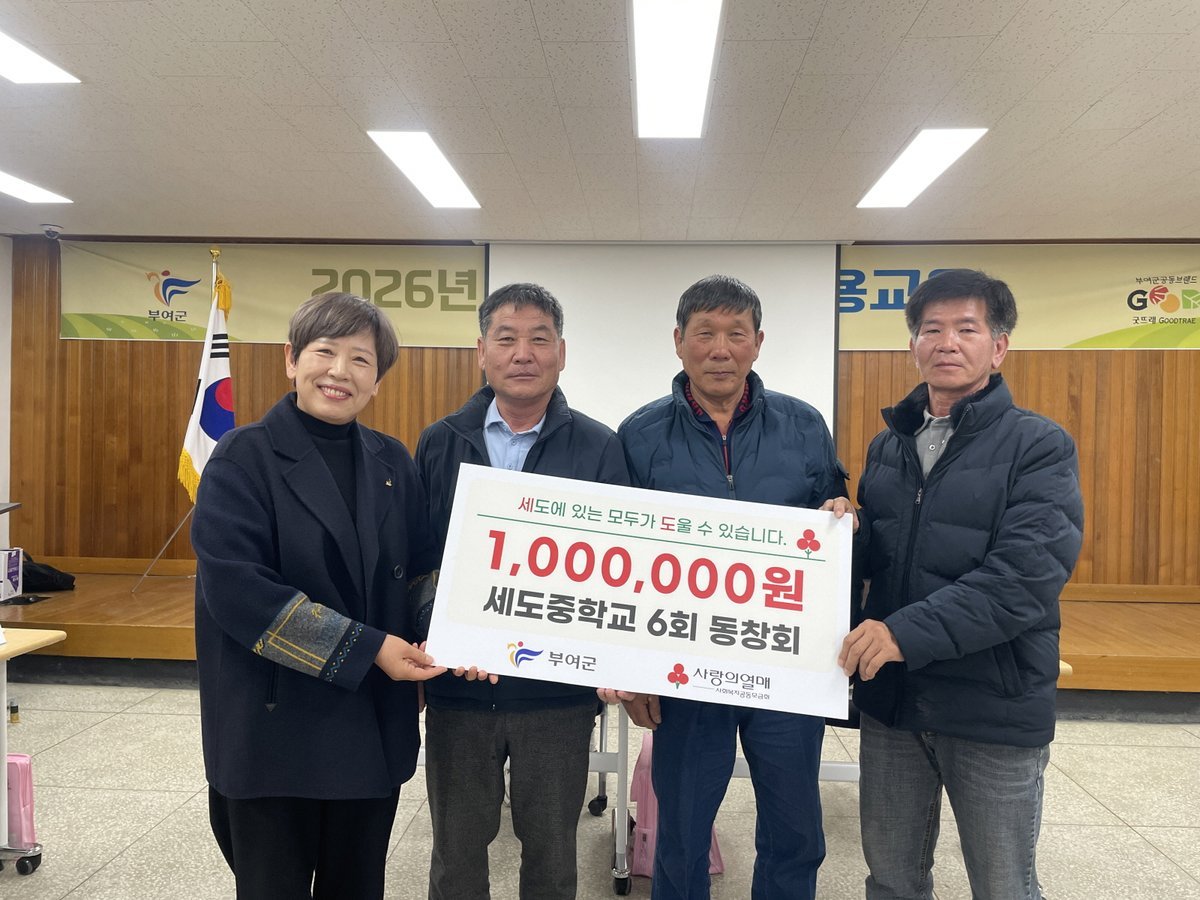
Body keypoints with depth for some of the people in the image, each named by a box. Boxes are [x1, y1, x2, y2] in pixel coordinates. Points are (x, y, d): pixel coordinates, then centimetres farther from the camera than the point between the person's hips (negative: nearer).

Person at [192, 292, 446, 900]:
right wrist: (364, 648, -22)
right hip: (274, 728, -4)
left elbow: (419, 572, 9)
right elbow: (235, 587, -19)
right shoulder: (245, 458, -8)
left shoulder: (392, 462, 6)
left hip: (376, 728, 5)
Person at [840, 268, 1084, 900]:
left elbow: (1028, 575, -21)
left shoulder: (1040, 446, -8)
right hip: (890, 697, 5)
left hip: (994, 706, -4)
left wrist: (908, 632, -27)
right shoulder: (888, 445, 9)